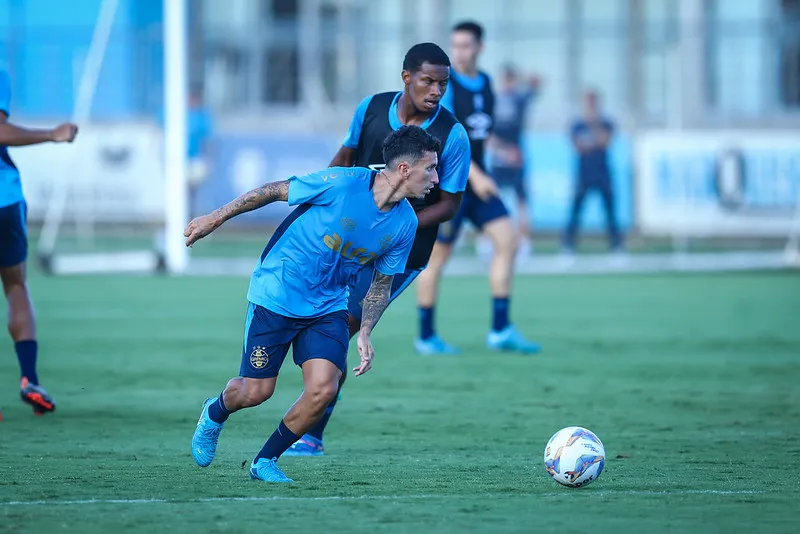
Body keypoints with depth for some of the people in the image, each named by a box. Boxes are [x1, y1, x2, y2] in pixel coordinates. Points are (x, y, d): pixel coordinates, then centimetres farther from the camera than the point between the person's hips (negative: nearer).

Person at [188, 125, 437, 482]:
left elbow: (381, 284, 8)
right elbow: (274, 191, -11)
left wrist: (365, 333, -5)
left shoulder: (405, 223, -5)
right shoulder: (342, 183, -23)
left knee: (323, 389, -14)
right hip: (275, 298, -4)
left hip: (328, 308, 5)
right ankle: (215, 413, 37)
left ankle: (265, 461, 8)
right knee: (256, 391, 0)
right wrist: (215, 219, -7)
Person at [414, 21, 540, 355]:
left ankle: (501, 330, -3)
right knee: (438, 256, -1)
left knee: (507, 240, -5)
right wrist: (474, 174, -27)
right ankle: (426, 337, 10)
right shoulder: (444, 86, -13)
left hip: (478, 181, 7)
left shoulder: (485, 84, 10)